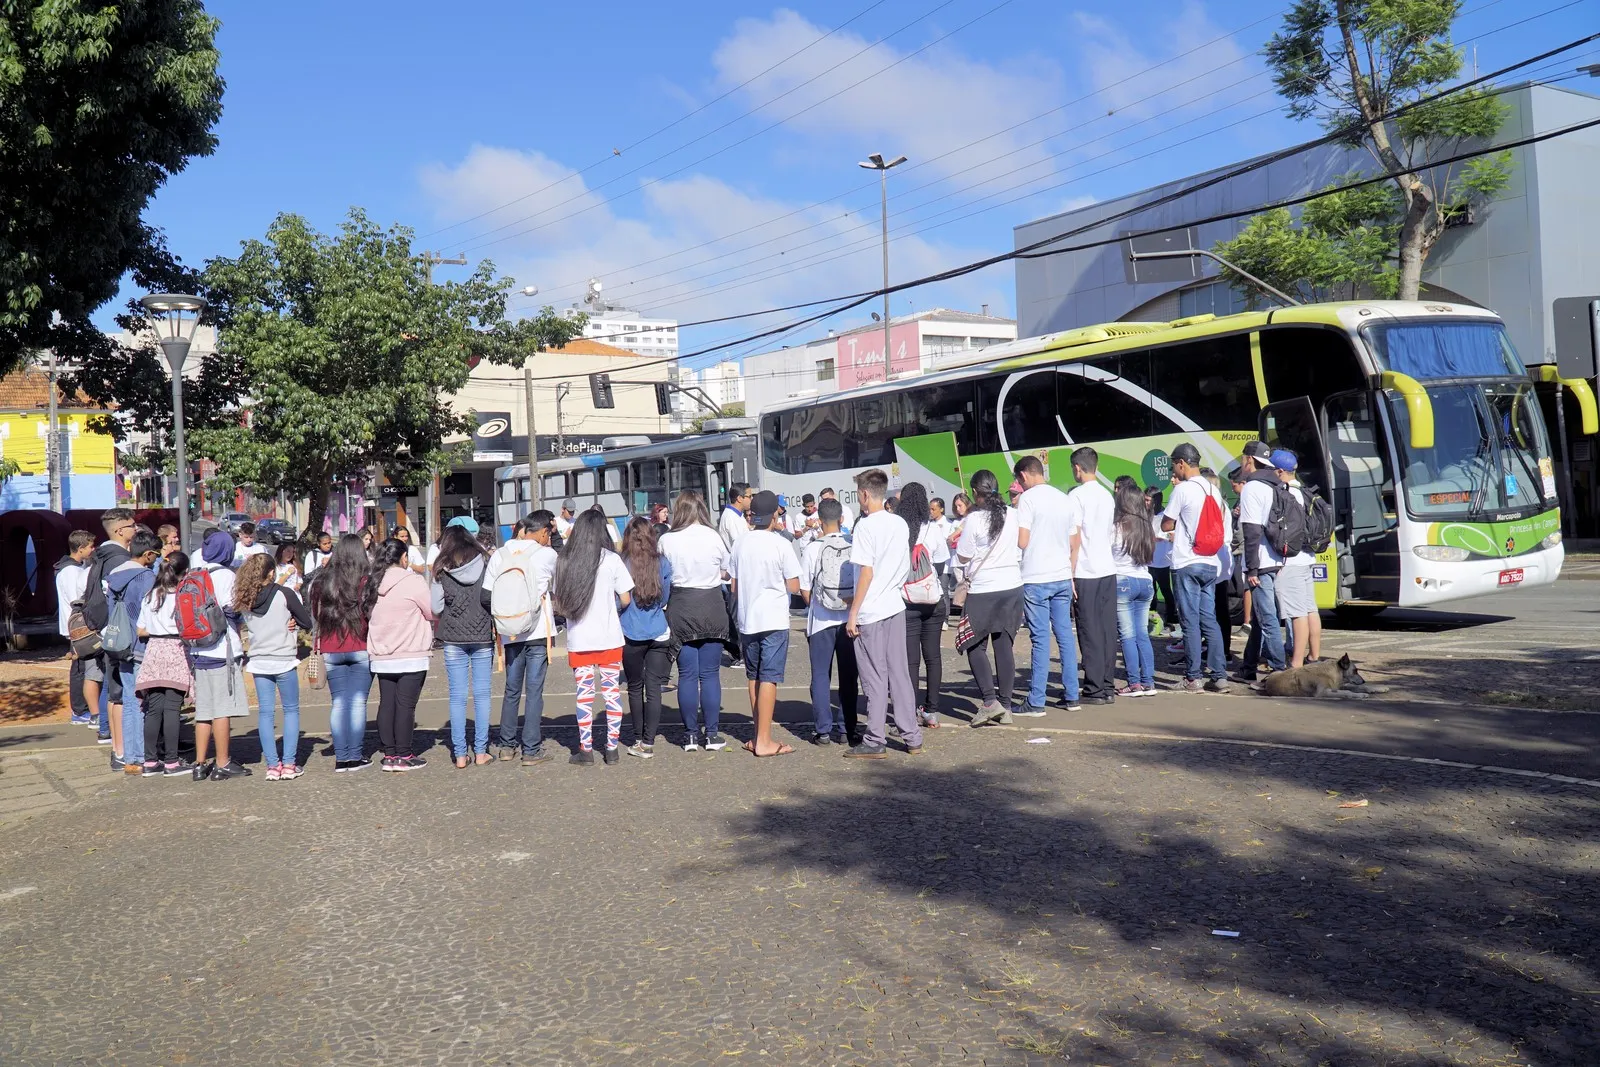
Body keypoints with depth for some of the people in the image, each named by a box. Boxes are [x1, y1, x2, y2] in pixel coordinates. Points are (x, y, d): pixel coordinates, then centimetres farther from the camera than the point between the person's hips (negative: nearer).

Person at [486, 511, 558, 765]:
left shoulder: (499, 555, 2)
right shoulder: (545, 554, -8)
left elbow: (487, 595, -1)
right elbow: (561, 571, 14)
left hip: (509, 632, 4)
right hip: (538, 632, -4)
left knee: (511, 689, 16)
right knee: (534, 691, 1)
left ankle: (507, 745, 23)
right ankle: (532, 750, 4)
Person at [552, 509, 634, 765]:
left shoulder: (563, 562, 0)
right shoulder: (611, 559, -6)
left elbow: (558, 603, 2)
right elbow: (625, 600, -4)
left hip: (578, 640, 1)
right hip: (609, 638, -1)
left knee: (584, 694, 7)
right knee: (612, 691, 6)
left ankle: (586, 749, 11)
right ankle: (612, 748, 8)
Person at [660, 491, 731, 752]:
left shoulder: (667, 541, -6)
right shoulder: (714, 537, -5)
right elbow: (726, 573, 8)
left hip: (681, 608, 0)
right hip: (712, 606, 0)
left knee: (687, 674, 6)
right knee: (710, 674, 5)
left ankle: (691, 735, 11)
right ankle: (711, 735, 8)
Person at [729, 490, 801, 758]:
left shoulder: (739, 544, 4)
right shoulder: (781, 545, -10)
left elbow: (734, 587, 9)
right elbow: (793, 587, -8)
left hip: (746, 620, 5)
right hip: (774, 620, -5)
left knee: (753, 677, 15)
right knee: (769, 678, -3)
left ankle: (759, 736, 21)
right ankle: (764, 742, -4)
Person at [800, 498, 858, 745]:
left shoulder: (813, 548, -8)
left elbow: (804, 590, -5)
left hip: (821, 621, -2)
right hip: (849, 620, 2)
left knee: (821, 676, 7)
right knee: (848, 677, 10)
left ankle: (824, 730, 6)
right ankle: (847, 729, 12)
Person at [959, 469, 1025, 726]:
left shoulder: (974, 519, -12)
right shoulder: (1014, 515, 2)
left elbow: (963, 557, -7)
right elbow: (1022, 546, 12)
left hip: (982, 591, -5)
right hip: (1012, 587, 5)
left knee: (975, 647, 5)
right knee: (1004, 646, 9)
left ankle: (989, 700, -9)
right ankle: (1005, 707, 11)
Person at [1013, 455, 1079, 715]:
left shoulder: (1028, 498, -9)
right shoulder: (1064, 498, 12)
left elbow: (1022, 541, -14)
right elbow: (1072, 543, 16)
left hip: (1036, 579, -6)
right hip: (1063, 576, 6)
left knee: (1040, 638, -5)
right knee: (1065, 635, 11)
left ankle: (1036, 702, -1)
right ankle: (1071, 696, 15)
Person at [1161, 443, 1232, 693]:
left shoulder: (1182, 489, -10)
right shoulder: (1213, 489, 11)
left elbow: (1166, 525, -4)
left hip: (1186, 564, -6)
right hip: (1210, 564, 7)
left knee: (1190, 621, -3)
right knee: (1209, 619, 8)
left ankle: (1193, 678, -1)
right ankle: (1218, 675, 6)